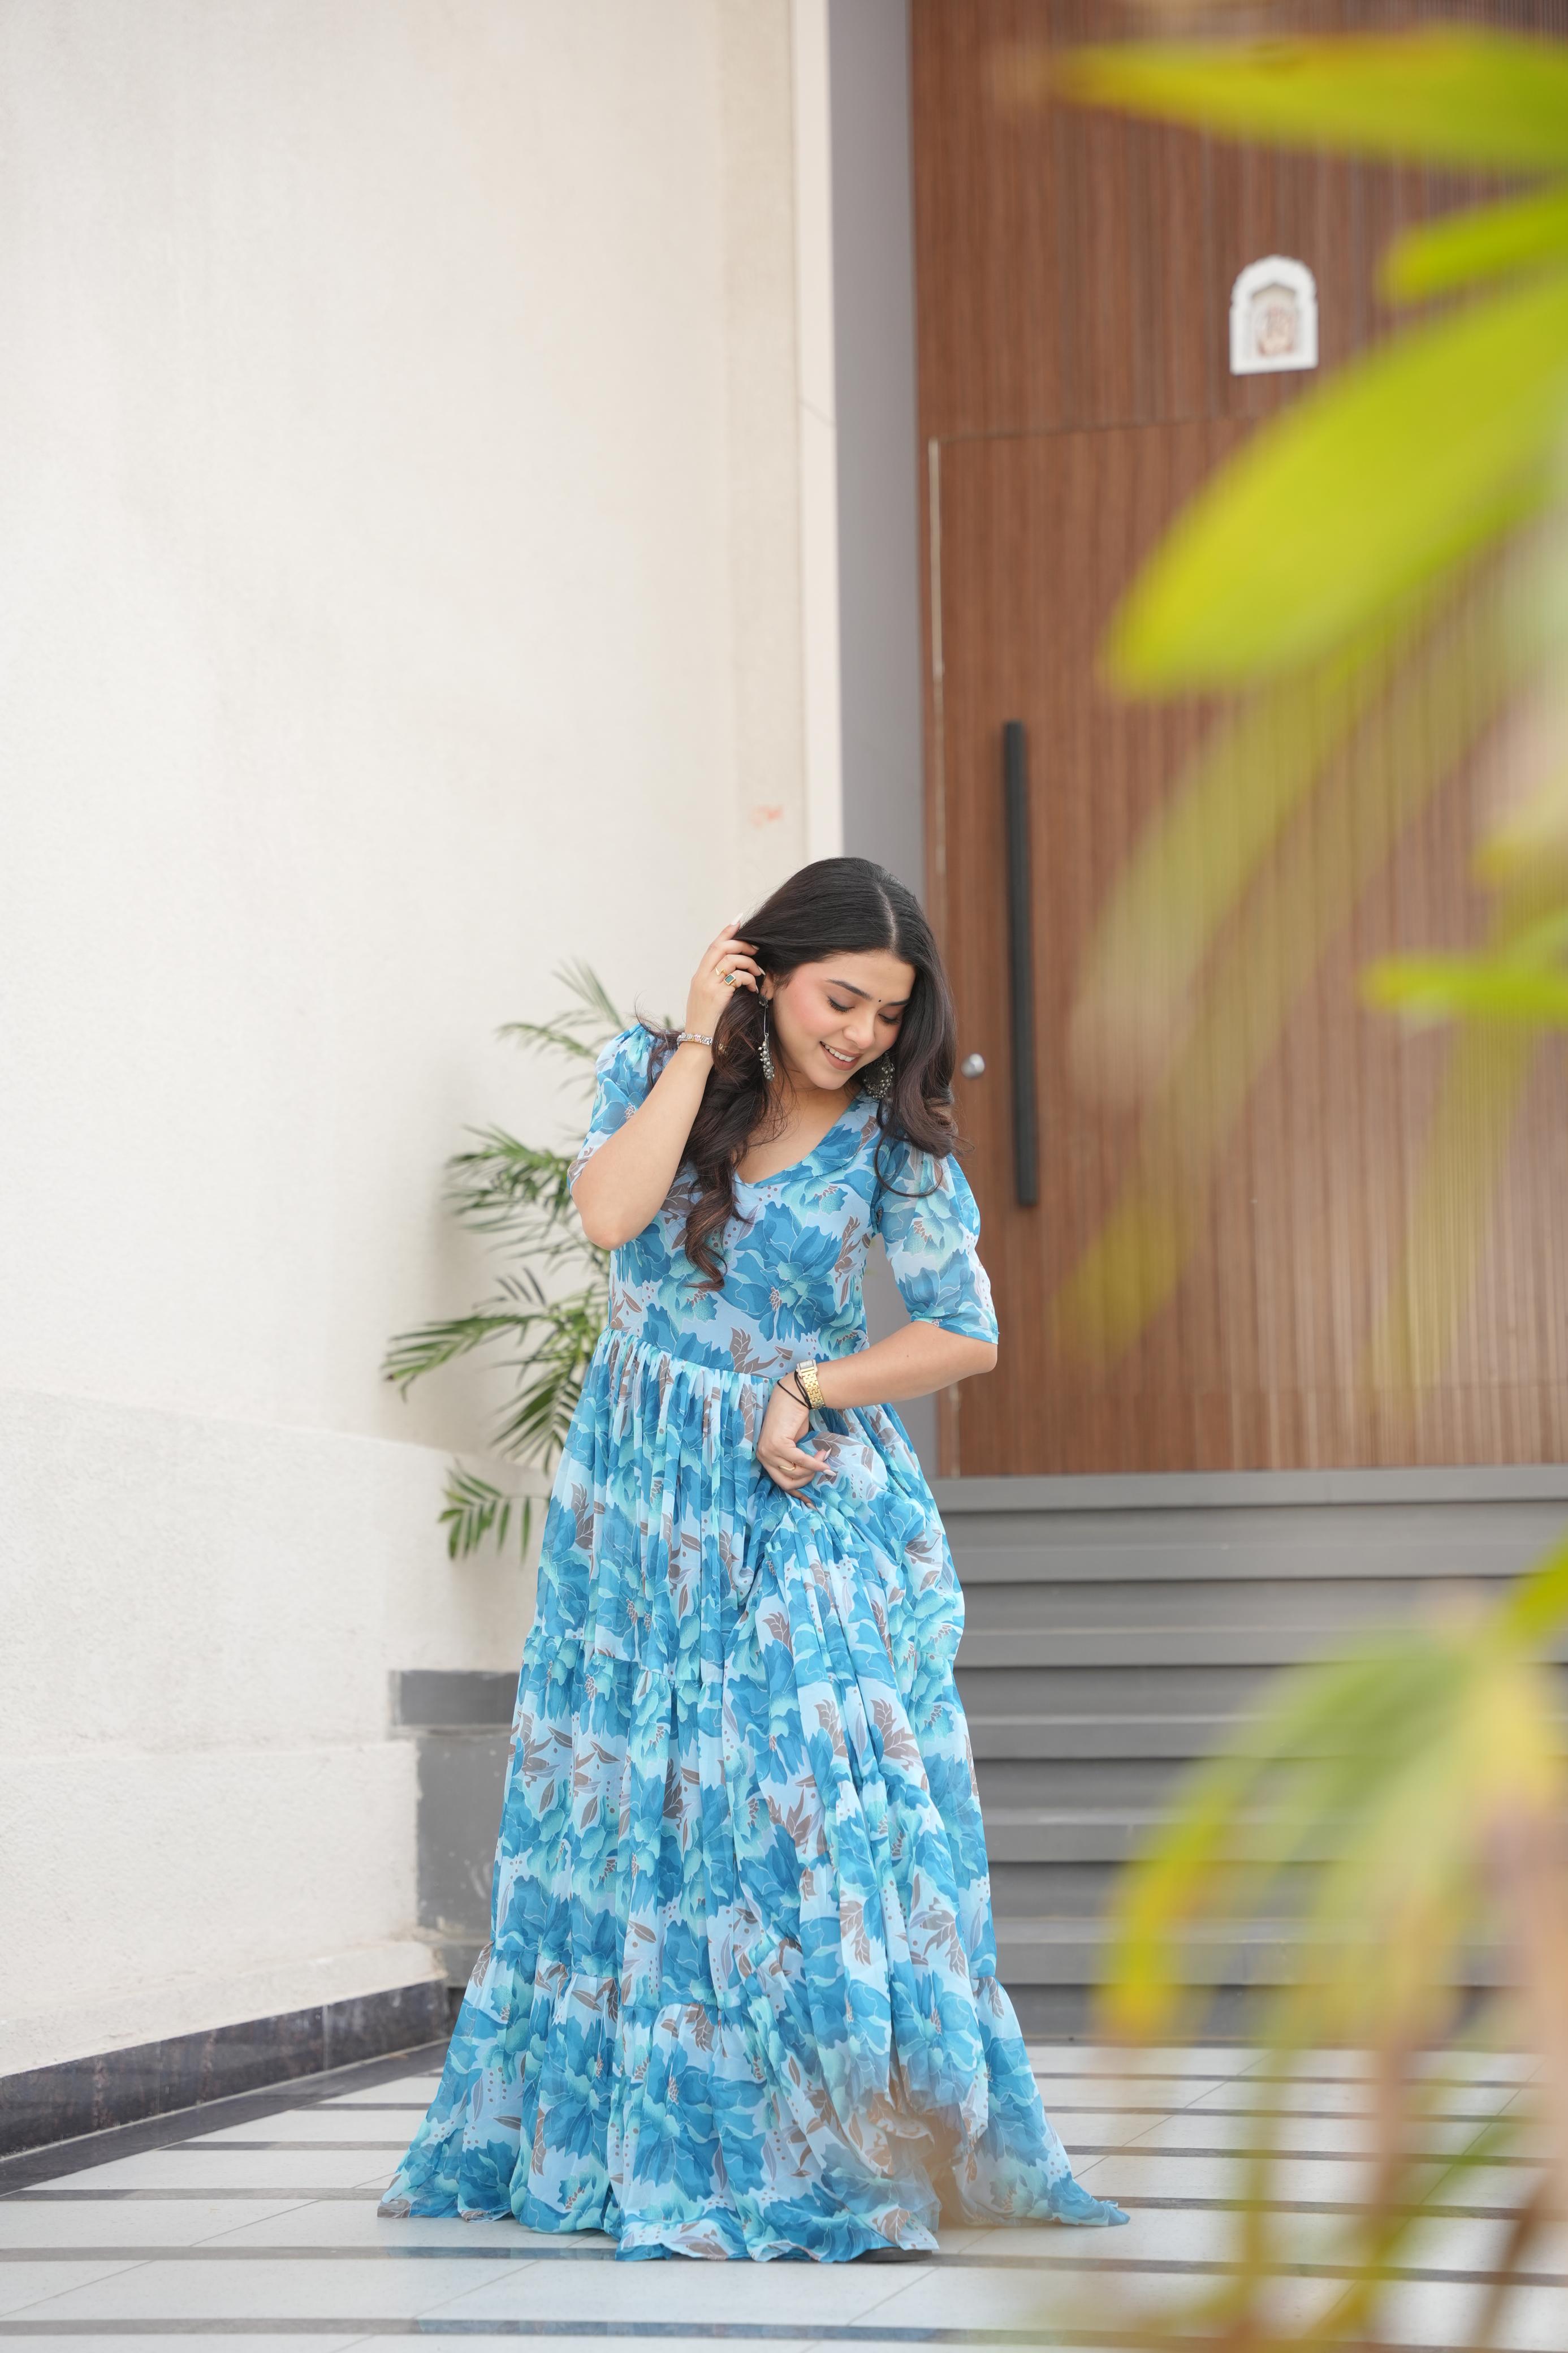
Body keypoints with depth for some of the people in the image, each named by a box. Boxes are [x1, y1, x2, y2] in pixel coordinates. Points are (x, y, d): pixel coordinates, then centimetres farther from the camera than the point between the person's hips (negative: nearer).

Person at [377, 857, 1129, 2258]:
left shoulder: (889, 1137, -3)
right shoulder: (649, 1070, 0)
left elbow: (967, 1333, -5)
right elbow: (612, 1212, -18)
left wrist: (806, 1391, -10)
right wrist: (699, 1045, -15)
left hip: (808, 1504, -2)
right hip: (642, 1500, 2)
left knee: (810, 1808, -10)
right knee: (625, 1810, 6)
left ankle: (843, 2151, -6)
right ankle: (586, 2135, 18)